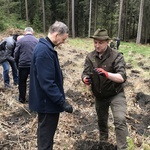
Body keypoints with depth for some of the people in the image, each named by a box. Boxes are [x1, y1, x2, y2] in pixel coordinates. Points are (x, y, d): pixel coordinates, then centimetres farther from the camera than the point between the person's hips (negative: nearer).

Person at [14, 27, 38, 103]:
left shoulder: (20, 40, -3)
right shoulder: (36, 40, 3)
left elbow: (16, 53, 0)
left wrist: (18, 64, 14)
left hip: (23, 64, -1)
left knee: (22, 82, 14)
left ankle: (22, 98, 22)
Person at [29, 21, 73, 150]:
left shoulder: (45, 47, 9)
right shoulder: (44, 51, -25)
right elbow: (46, 82, -29)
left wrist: (60, 99, 21)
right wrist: (62, 101, -24)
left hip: (46, 100, 10)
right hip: (47, 101, -10)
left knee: (45, 133, 24)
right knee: (46, 135, 6)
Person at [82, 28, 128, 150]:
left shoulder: (116, 56, -20)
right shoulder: (90, 57, -7)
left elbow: (122, 77, -30)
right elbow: (85, 73, -11)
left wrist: (106, 74, -48)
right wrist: (86, 79, -36)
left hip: (116, 94, -4)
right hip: (99, 96, 4)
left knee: (120, 121, -21)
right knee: (101, 121, 22)